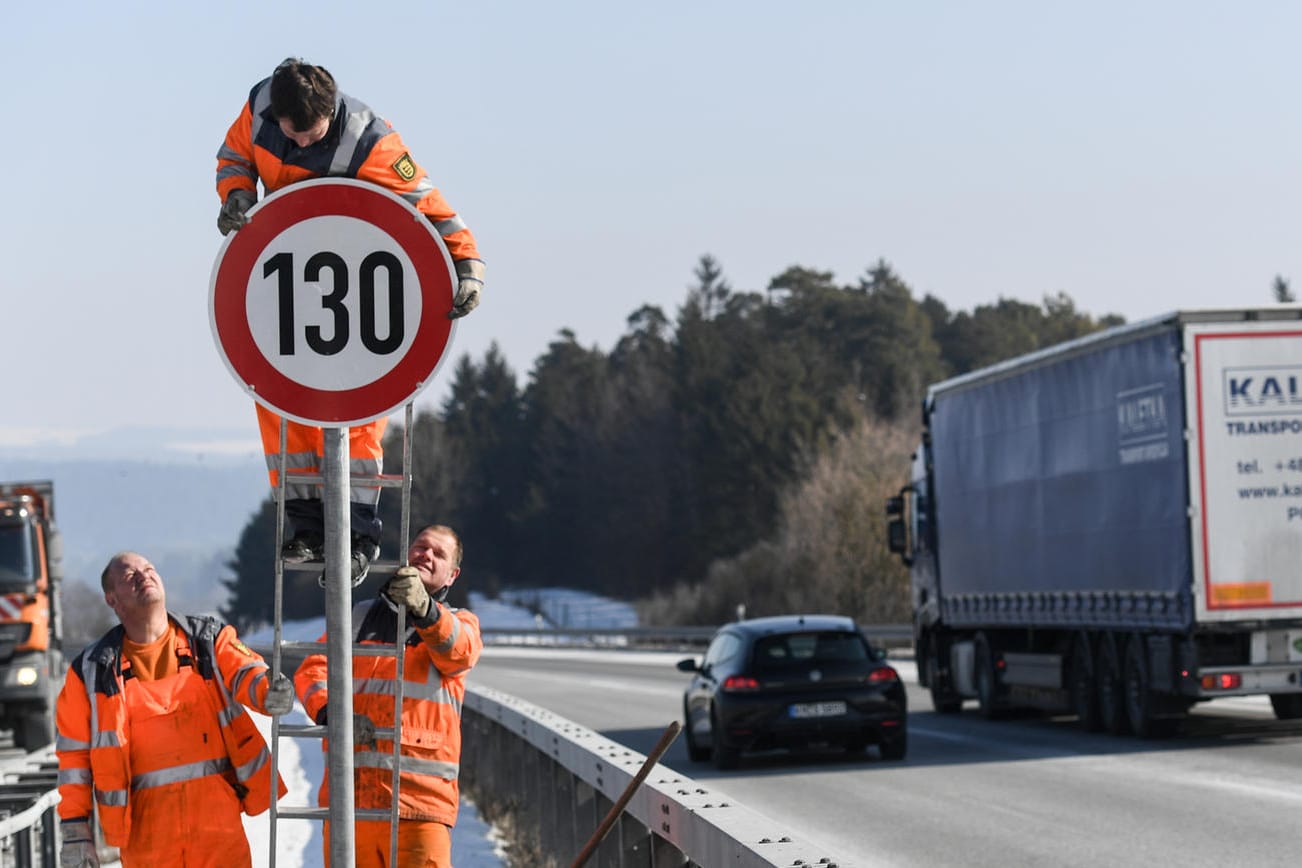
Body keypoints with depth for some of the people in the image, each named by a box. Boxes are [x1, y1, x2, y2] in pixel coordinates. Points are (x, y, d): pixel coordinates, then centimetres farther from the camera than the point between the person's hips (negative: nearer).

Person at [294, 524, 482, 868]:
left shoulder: (459, 623, 13)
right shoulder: (360, 617, 20)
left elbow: (459, 651, -12)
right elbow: (313, 669, 7)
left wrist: (424, 608, -34)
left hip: (421, 797, -2)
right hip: (350, 793, 2)